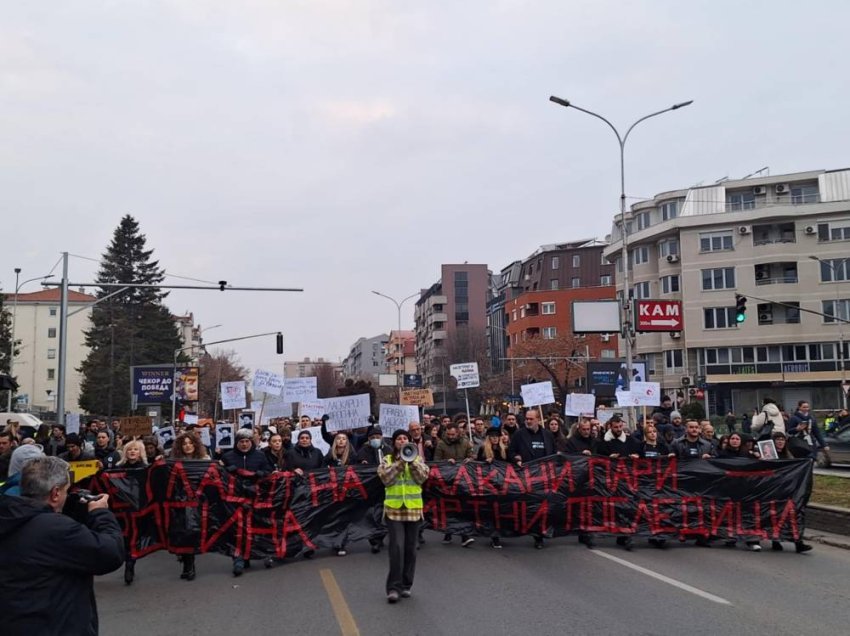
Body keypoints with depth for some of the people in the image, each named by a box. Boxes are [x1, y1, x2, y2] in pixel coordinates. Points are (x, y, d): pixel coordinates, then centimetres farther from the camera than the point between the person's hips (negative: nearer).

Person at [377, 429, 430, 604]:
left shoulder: (417, 458, 9)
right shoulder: (387, 460, 6)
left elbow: (423, 477, -5)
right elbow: (386, 478, -10)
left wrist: (412, 461, -14)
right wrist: (400, 462, -14)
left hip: (413, 509, 2)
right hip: (394, 509, -2)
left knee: (410, 549, 7)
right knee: (397, 547, -11)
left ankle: (406, 585, 18)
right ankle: (393, 587, -8)